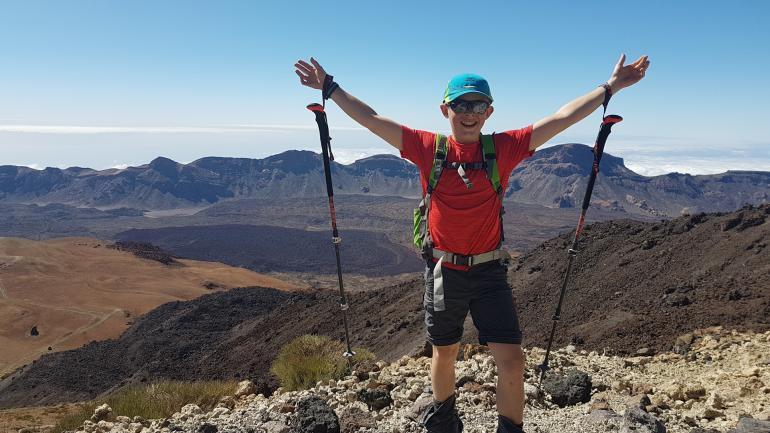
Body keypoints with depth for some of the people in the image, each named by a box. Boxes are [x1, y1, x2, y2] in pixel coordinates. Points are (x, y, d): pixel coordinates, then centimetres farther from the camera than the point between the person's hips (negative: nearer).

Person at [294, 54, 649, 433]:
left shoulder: (503, 149, -5)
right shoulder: (428, 148, -5)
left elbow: (561, 119, -6)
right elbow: (371, 120, -2)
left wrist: (610, 87, -7)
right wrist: (330, 88, 0)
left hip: (488, 271, 0)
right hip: (443, 270, 1)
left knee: (511, 360, -5)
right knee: (444, 352, 19)